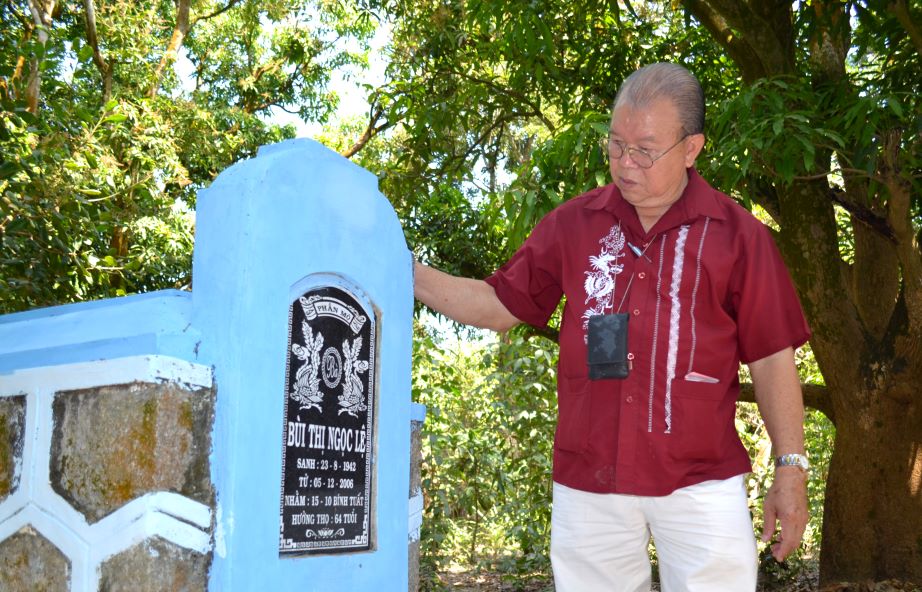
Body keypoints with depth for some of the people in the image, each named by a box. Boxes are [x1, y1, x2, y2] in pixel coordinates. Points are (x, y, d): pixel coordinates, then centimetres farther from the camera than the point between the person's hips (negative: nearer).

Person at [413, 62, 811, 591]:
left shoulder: (738, 235, -1)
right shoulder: (573, 224, 5)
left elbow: (772, 358, 1)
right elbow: (501, 305, 9)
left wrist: (791, 468, -1)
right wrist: (410, 273, -2)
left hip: (702, 482, -2)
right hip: (588, 484, 2)